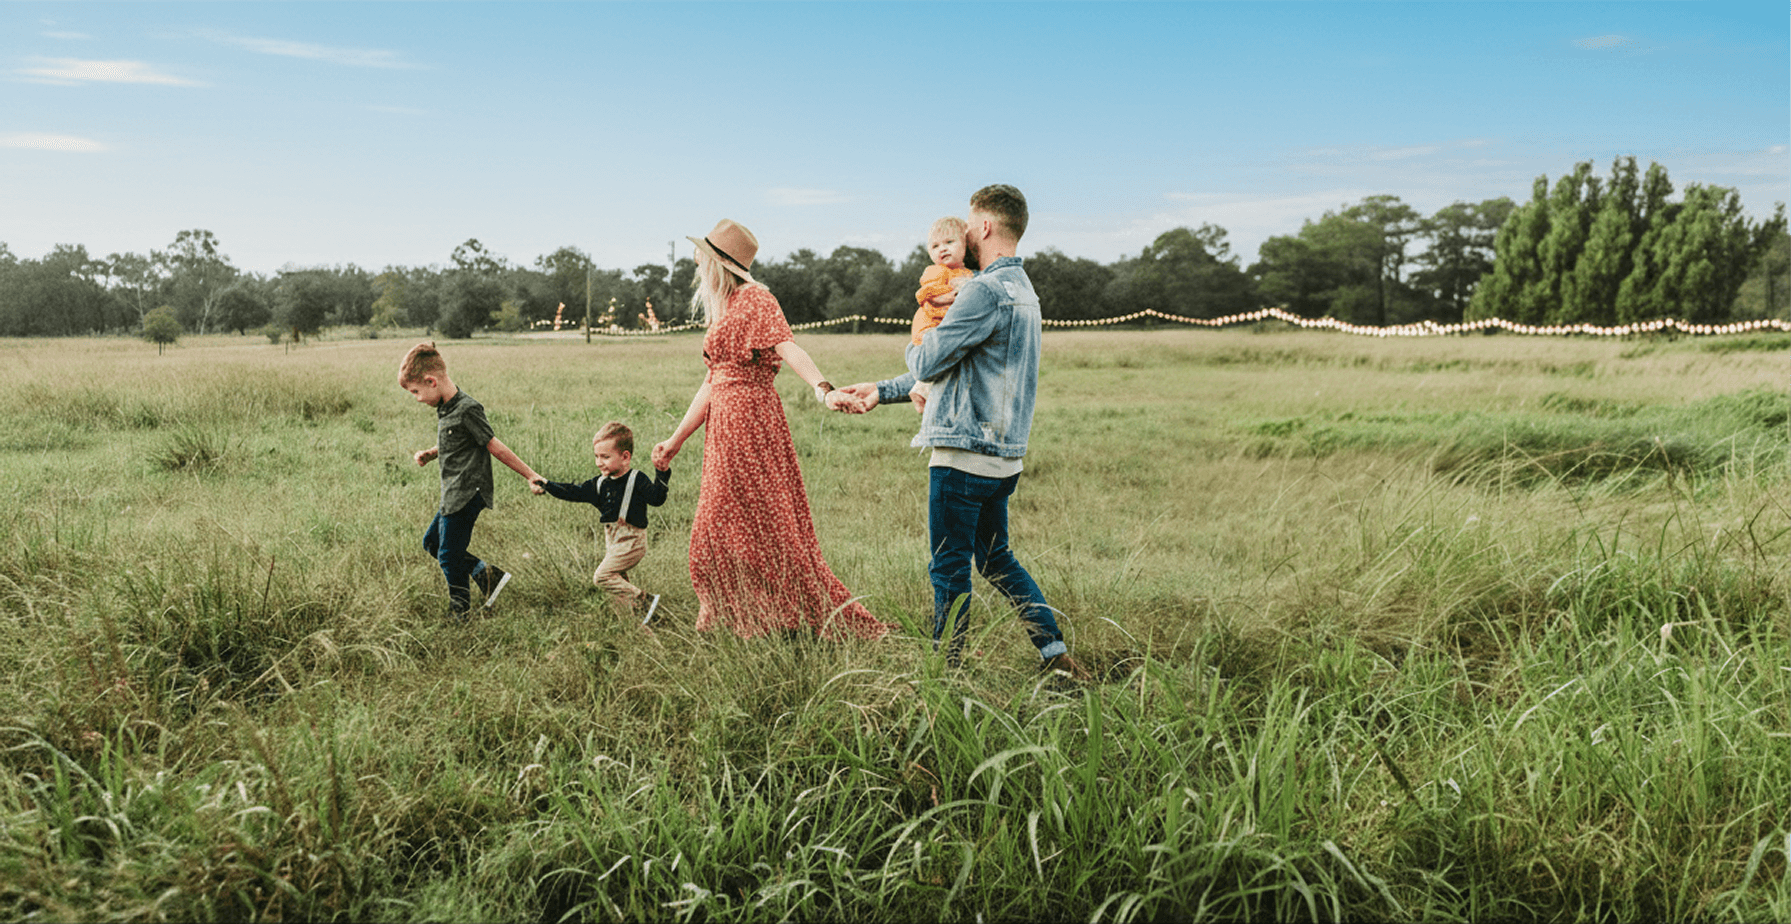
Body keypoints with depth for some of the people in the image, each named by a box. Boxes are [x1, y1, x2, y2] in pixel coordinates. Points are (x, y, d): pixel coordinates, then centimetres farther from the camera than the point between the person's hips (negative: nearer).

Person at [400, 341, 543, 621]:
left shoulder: (467, 409, -20)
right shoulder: (445, 408, 9)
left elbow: (495, 447, -16)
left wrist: (530, 476, -13)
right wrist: (429, 453, 6)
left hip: (467, 495, -10)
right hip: (453, 494, 10)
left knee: (449, 556, -1)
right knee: (431, 541, 18)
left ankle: (459, 614, 16)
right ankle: (488, 575, 18)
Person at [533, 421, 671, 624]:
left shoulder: (637, 480, -11)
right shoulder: (600, 483, 9)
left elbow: (656, 498, -20)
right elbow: (575, 493, 14)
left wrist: (663, 474, -31)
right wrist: (548, 485, 10)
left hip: (631, 541, -8)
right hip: (612, 540, 8)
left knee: (602, 576, -17)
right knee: (618, 580, 12)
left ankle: (644, 601, -14)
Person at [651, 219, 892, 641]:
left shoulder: (754, 299, -8)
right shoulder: (723, 309, 20)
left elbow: (788, 348, -25)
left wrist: (823, 389, -43)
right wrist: (676, 440, 26)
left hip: (751, 421, -10)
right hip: (725, 429, 10)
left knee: (762, 528, -8)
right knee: (719, 532, 11)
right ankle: (739, 623, 20)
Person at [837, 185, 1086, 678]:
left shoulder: (986, 291, -17)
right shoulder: (1021, 289, 17)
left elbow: (928, 363, -17)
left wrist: (914, 345, 9)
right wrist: (881, 391, 21)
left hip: (966, 452, -10)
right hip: (1004, 453, 10)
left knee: (950, 568, 2)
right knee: (995, 557, 20)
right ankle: (1055, 653, 20)